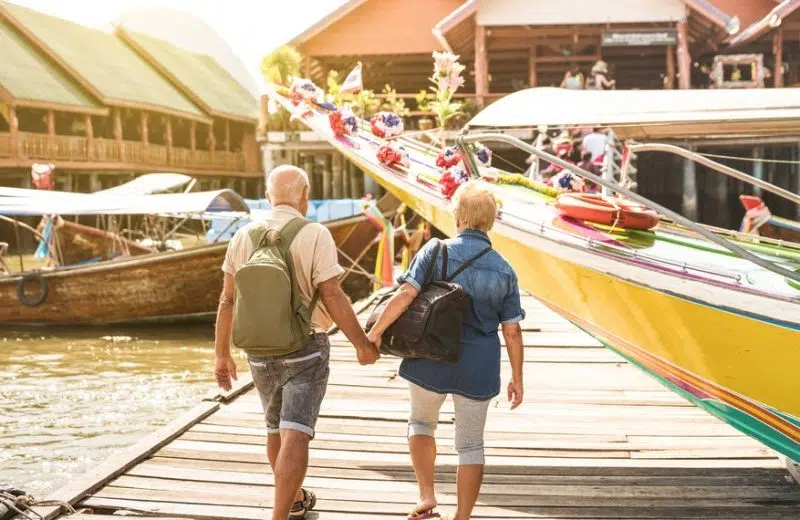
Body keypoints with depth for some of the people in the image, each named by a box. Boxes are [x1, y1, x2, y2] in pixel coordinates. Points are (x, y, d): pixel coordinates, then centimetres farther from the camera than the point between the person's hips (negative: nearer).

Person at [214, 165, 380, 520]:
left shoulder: (244, 236, 1)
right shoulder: (315, 235, -12)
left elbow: (227, 299, 3)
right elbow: (332, 298, -16)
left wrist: (222, 354, 11)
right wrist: (363, 344, -6)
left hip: (260, 351, 5)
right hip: (305, 348, -5)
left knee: (276, 428, 22)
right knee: (295, 435, -7)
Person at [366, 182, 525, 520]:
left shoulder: (435, 251, -8)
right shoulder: (503, 270, -2)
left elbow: (406, 294, -18)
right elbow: (512, 331, -1)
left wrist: (376, 331, -7)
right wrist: (517, 378, 9)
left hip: (430, 362, -1)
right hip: (477, 369, 1)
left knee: (421, 422, 24)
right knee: (470, 444, 14)